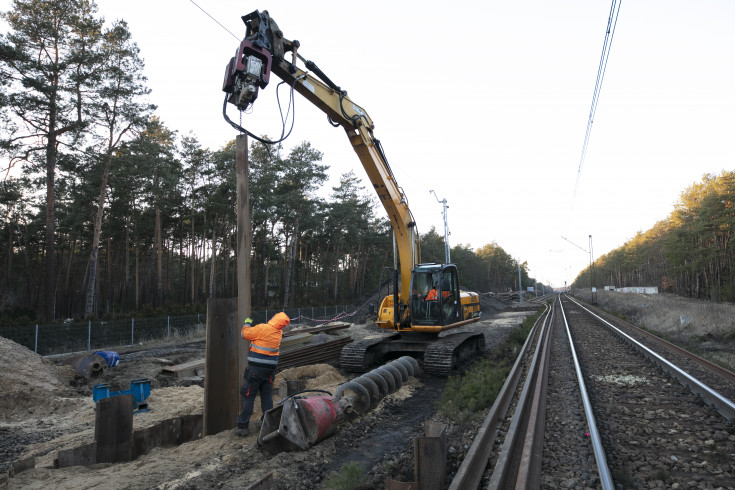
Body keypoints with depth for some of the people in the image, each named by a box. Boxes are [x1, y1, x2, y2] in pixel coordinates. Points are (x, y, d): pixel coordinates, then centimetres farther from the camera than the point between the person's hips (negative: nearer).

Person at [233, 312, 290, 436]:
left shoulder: (262, 328, -16)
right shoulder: (279, 333, 3)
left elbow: (245, 334, -4)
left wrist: (247, 323, 13)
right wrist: (252, 325, 22)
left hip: (255, 369, -5)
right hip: (270, 370, 5)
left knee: (248, 396, 3)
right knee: (267, 396, 15)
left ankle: (243, 426, 6)